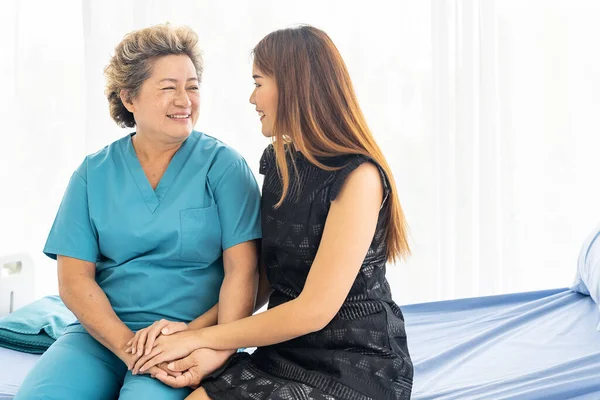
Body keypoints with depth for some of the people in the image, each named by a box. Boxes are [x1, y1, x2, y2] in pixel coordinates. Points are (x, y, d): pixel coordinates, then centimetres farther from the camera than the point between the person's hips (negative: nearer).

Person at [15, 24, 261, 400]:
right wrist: (126, 345, -14)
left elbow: (242, 271, -7)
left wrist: (221, 347, -22)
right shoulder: (94, 173, 7)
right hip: (102, 333, 3)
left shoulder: (224, 166, 0)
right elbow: (74, 278, 1)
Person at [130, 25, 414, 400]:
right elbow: (264, 279, 8)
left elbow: (314, 310, -19)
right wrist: (211, 346, -8)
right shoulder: (278, 161, 8)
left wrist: (201, 337, -13)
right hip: (285, 353, 6)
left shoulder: (357, 176, -17)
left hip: (355, 367, -6)